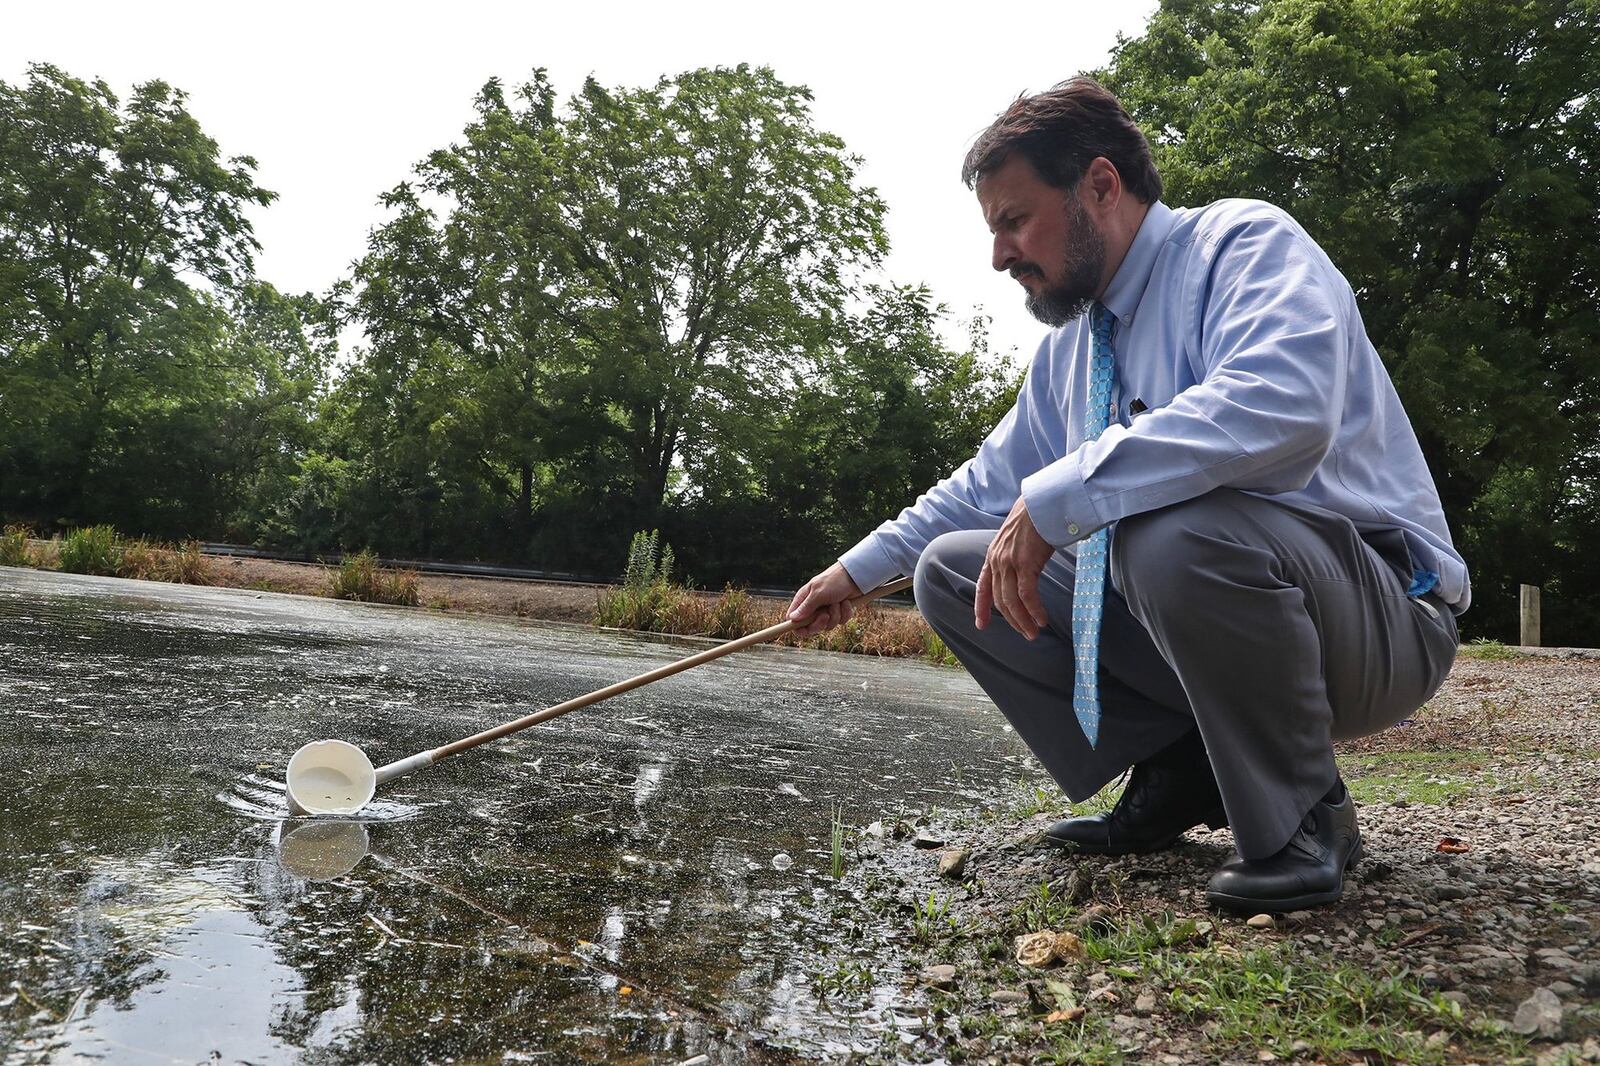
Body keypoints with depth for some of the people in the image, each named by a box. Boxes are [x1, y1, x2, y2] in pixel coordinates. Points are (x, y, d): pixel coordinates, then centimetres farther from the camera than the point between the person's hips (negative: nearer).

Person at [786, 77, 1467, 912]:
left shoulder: (1243, 242, -13)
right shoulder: (1070, 342, 11)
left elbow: (1282, 406, -35)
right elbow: (992, 482, 23)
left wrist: (1055, 500, -32)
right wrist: (858, 570, 23)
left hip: (1380, 614, -7)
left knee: (1176, 532, -40)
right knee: (949, 569, 2)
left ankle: (1301, 816, -11)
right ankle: (1179, 774, 4)